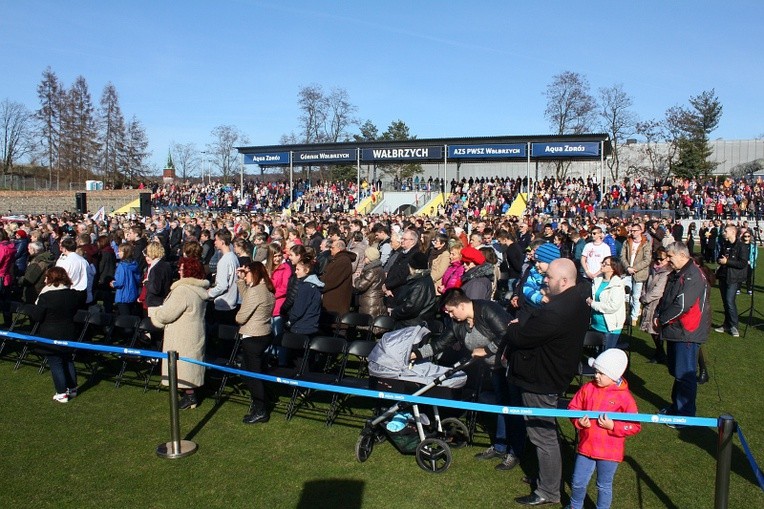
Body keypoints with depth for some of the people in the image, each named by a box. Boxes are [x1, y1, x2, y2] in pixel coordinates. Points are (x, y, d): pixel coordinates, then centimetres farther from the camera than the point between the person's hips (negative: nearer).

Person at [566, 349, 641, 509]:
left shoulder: (624, 396, -14)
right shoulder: (588, 388, -4)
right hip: (585, 446, 4)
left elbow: (635, 426, -12)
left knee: (604, 486, 16)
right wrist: (578, 422, -14)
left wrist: (613, 426, -22)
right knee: (578, 482, 17)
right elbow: (573, 408, 4)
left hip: (609, 452, -3)